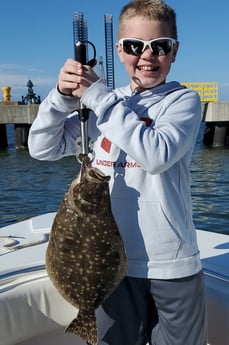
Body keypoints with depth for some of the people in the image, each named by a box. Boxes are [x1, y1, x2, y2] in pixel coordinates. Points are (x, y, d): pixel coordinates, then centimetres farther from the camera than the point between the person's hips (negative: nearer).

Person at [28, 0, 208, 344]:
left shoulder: (183, 99, -4)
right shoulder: (100, 102, 5)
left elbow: (157, 155, -24)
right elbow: (43, 147, 1)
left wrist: (98, 95, -20)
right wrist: (63, 95, -15)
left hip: (172, 265, -2)